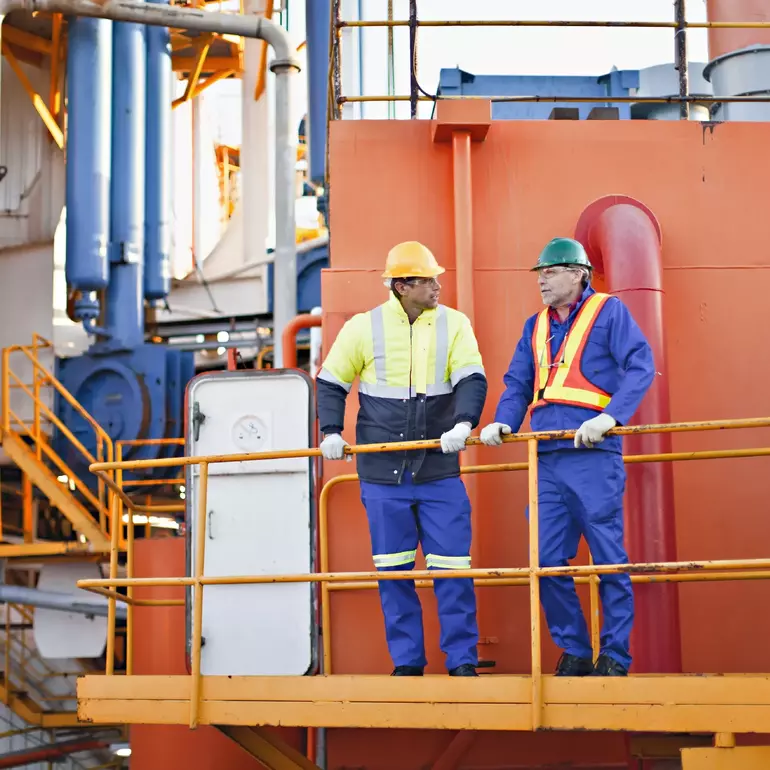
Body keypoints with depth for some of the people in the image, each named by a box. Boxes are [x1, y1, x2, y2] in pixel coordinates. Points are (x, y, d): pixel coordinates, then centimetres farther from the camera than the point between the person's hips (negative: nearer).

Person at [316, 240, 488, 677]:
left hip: (439, 471, 0)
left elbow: (472, 380, -7)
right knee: (393, 569, 6)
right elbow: (331, 383, 10)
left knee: (452, 566, -2)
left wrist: (463, 423, -25)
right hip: (382, 473, 0)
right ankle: (407, 661, 17)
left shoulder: (454, 324, 2)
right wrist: (331, 432, -3)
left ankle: (463, 660, 9)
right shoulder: (363, 327, 2)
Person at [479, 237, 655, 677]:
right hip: (548, 459, 6)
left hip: (593, 456, -6)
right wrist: (503, 423, 0)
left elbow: (640, 366, -8)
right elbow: (518, 384, 20)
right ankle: (574, 653, 16)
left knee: (608, 558, -1)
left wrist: (610, 417, -21)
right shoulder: (536, 326, 19)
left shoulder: (608, 311, 2)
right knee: (548, 561, 3)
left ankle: (615, 658, 8)